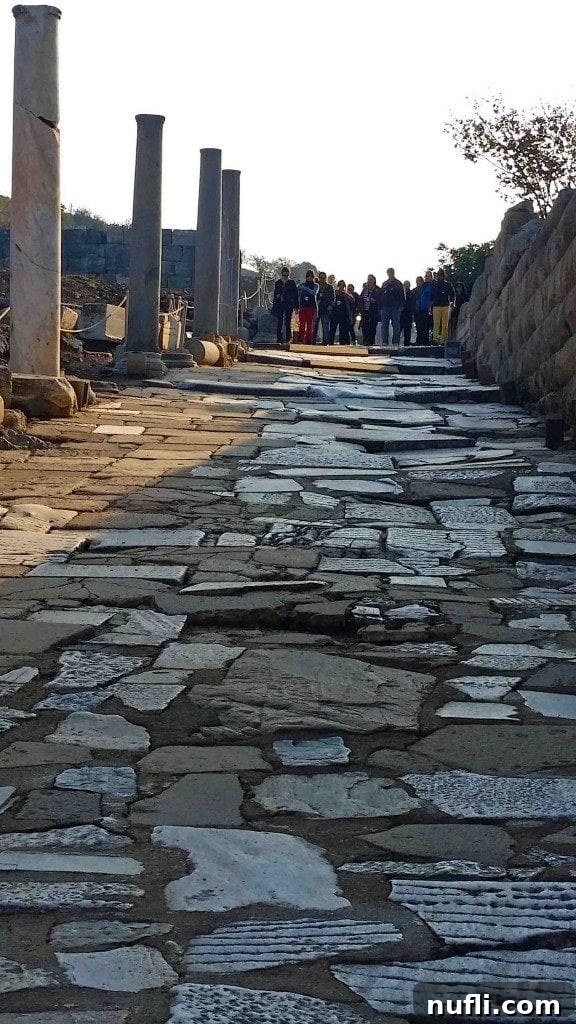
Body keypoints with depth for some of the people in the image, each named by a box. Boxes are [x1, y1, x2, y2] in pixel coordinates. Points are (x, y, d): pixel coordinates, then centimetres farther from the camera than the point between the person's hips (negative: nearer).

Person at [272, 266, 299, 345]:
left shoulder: (292, 283, 4)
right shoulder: (278, 283, 11)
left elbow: (296, 295, 4)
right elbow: (275, 295, 15)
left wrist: (296, 306, -1)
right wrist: (274, 306, 11)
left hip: (289, 305, -2)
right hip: (279, 304, 2)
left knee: (287, 322, -3)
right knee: (279, 322, -1)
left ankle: (288, 339, 3)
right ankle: (278, 340, 1)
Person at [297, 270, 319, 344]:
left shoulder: (315, 285, 9)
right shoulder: (302, 285, 14)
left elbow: (314, 292, -12)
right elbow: (299, 296, 15)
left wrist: (305, 288, -20)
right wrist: (297, 307, 7)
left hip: (311, 307, -1)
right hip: (303, 307, 1)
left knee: (310, 324, -5)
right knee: (302, 324, -8)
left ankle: (308, 340, -4)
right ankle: (301, 339, -10)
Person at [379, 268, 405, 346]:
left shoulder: (398, 284, 6)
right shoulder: (384, 284, 16)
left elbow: (401, 296, 1)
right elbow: (381, 296, 16)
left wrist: (400, 306, -10)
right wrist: (380, 307, 6)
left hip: (395, 307, -3)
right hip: (385, 307, 3)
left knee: (396, 325, -1)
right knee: (384, 325, -1)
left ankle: (396, 342, 0)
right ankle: (384, 342, -1)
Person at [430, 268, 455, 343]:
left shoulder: (448, 284, 10)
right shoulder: (434, 285, 12)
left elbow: (453, 295, 11)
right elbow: (431, 297, 15)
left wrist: (452, 302, -5)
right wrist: (430, 306, 9)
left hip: (446, 306, 0)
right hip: (436, 306, 0)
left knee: (445, 325, -2)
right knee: (436, 324, -9)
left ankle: (443, 340, 1)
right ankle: (436, 339, -11)